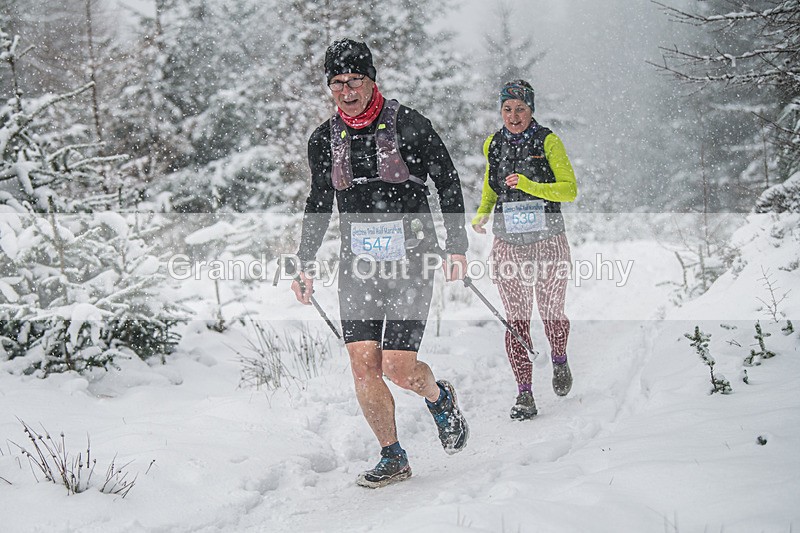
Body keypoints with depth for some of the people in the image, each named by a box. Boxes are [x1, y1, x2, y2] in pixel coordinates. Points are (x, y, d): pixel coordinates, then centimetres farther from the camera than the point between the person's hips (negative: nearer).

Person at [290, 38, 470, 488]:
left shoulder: (409, 125, -7)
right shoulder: (324, 140, 5)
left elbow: (449, 183, 1)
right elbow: (318, 206, 17)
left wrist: (457, 247, -3)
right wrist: (305, 265, 13)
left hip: (411, 257, -4)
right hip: (358, 262, 4)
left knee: (397, 367, -10)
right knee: (363, 364, -5)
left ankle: (439, 396, 25)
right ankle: (394, 459, 11)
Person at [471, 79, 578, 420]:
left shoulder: (548, 142, -5)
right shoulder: (493, 145, 7)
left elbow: (570, 189, -9)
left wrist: (529, 185, -22)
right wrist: (482, 213, 6)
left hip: (549, 241, -2)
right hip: (509, 245, 2)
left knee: (551, 315, 4)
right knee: (517, 321, -4)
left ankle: (559, 362, 36)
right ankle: (525, 395, -1)